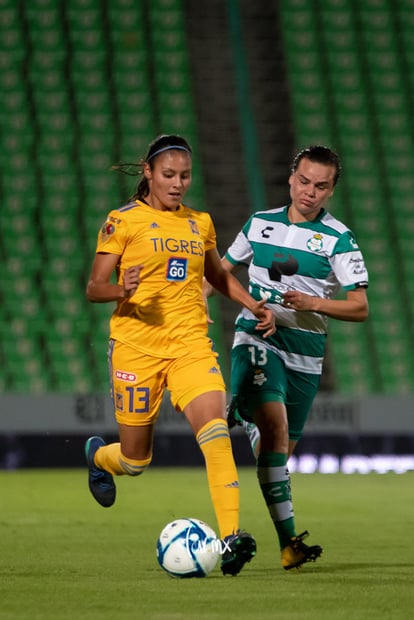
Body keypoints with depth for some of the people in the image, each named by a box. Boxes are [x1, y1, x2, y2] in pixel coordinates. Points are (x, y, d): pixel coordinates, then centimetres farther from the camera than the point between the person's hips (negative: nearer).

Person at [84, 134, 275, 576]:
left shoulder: (200, 223, 12)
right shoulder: (123, 221, -2)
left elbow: (218, 275, 29)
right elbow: (93, 288, -3)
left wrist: (253, 305, 13)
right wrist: (121, 291, -25)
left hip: (191, 344, 3)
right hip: (136, 344, -3)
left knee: (215, 431, -22)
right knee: (135, 460, 7)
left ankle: (231, 538, -28)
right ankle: (97, 455, 44)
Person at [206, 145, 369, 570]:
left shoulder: (338, 239, -1)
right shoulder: (259, 223, 8)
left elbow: (360, 308, -5)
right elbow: (223, 267, 25)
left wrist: (312, 303, -19)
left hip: (305, 353, 1)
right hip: (256, 341, -1)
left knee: (280, 450, 7)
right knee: (275, 430, -22)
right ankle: (288, 540, -28)